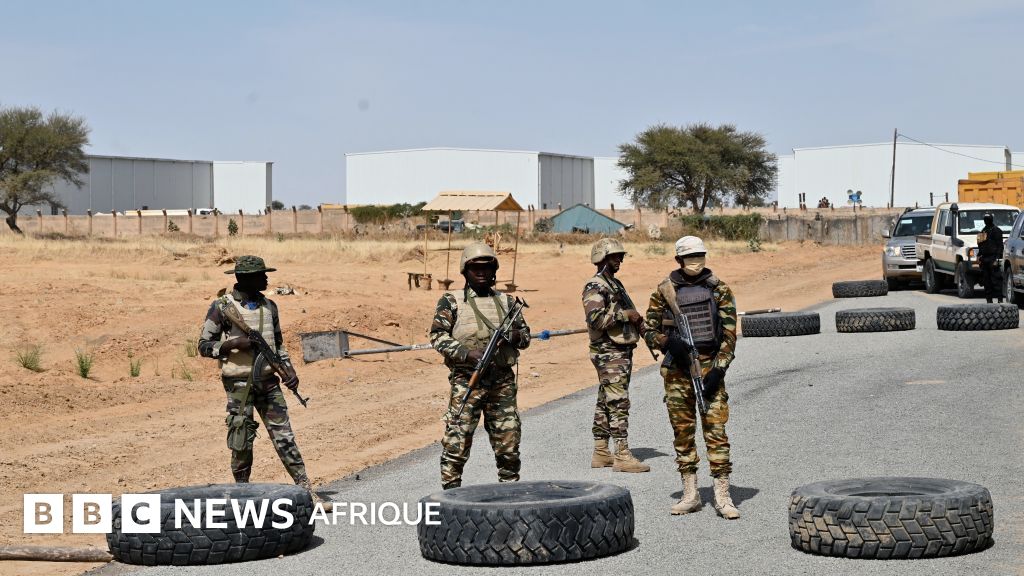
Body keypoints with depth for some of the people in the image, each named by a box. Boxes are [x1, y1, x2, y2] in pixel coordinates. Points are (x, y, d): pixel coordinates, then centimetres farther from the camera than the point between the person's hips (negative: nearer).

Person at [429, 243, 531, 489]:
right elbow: (437, 336, -4)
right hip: (466, 381, -4)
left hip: (502, 382, 4)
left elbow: (525, 336, 17)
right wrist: (467, 353, -17)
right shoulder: (452, 302, 4)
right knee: (457, 442, -6)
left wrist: (512, 335, -7)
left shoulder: (506, 301, 15)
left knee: (508, 442, 7)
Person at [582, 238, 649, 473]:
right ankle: (622, 456, -10)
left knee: (606, 403, 12)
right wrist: (626, 314, -20)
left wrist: (637, 321, 8)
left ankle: (600, 453, 16)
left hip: (622, 351, 10)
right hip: (609, 353, -10)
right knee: (618, 403, -10)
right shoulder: (595, 287, -12)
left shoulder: (615, 284, 19)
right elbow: (596, 318, -25)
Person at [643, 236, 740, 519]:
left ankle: (722, 496, -3)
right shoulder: (665, 291, 4)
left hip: (709, 365, -1)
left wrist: (718, 369, -10)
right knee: (683, 431, 6)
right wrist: (667, 342, -14)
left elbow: (729, 334, 0)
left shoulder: (719, 290, 2)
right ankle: (690, 494, 15)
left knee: (716, 429, -6)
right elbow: (648, 329, 7)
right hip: (677, 368, 1)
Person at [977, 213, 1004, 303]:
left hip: (992, 258, -8)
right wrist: (979, 256, 16)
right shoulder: (984, 230, 19)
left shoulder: (996, 230, -5)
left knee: (995, 279, -11)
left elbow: (999, 246, -10)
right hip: (984, 258, 8)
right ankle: (989, 299, 10)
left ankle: (1000, 298, -11)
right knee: (986, 280, 7)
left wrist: (997, 258, -18)